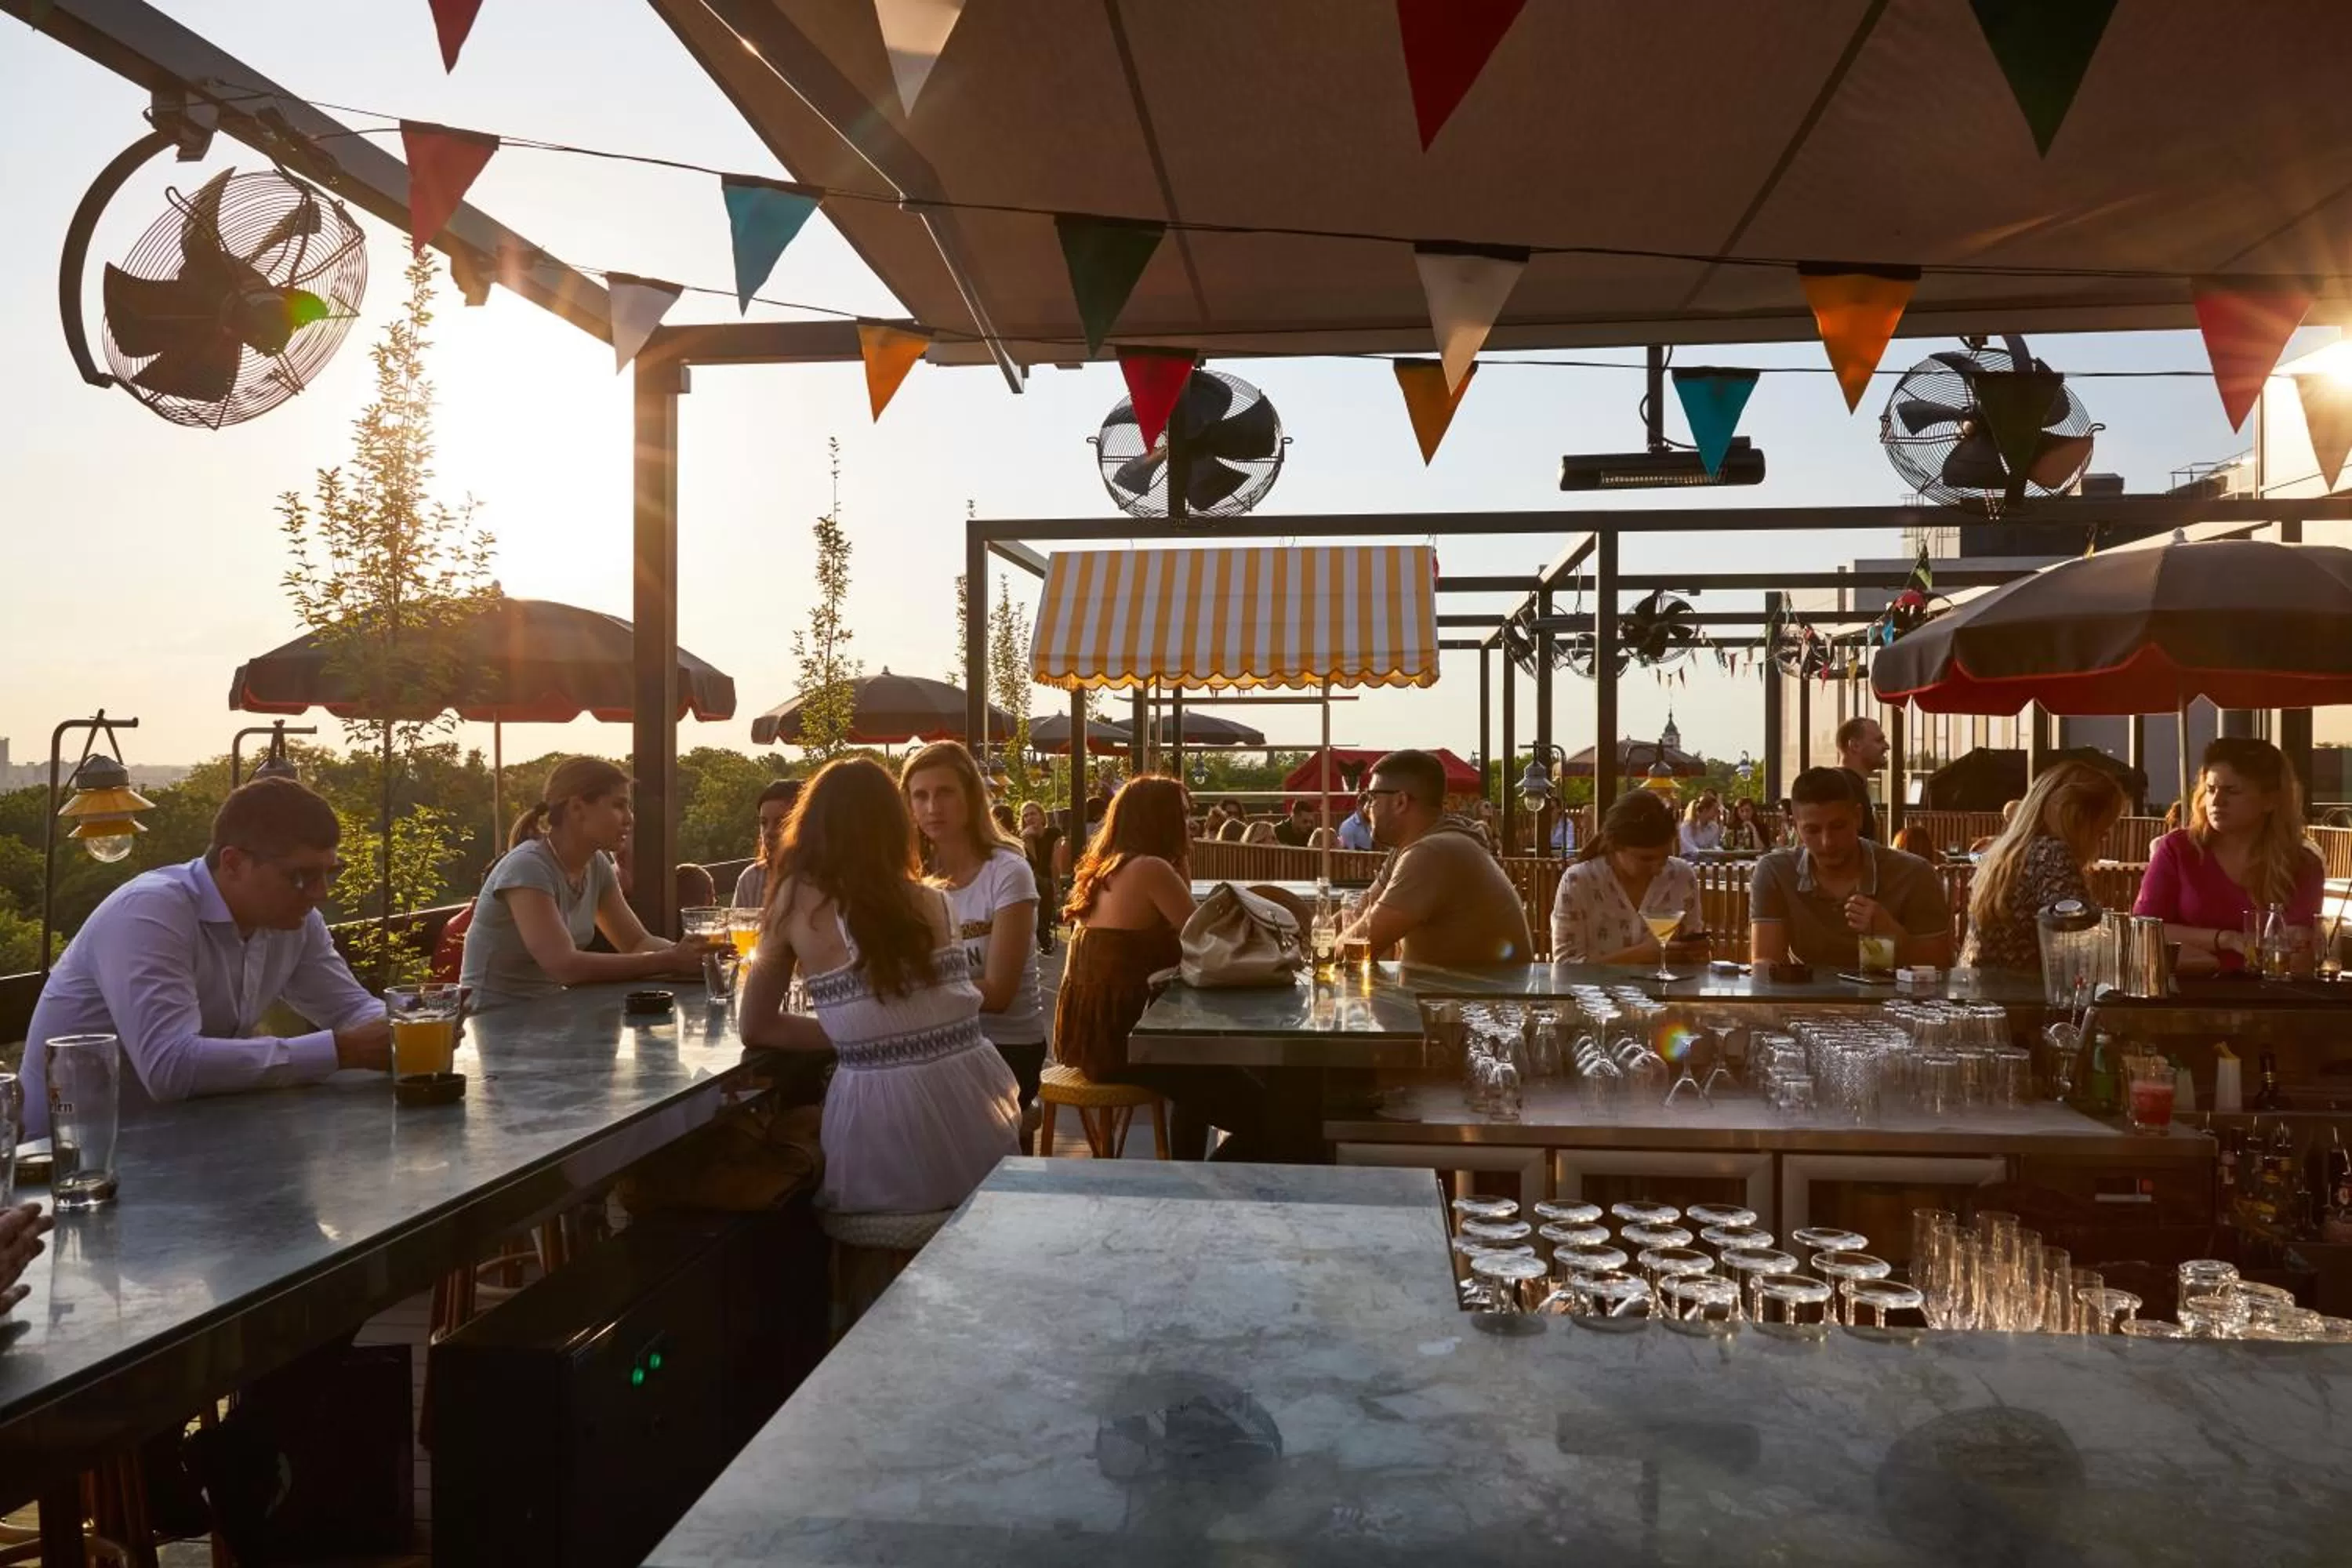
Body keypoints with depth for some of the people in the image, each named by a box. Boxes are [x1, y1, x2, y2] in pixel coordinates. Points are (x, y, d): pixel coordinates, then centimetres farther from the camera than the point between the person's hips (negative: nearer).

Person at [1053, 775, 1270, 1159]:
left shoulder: (1103, 870, 14)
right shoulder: (1150, 869, -15)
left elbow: (1177, 945, 17)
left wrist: (1177, 871, 11)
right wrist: (1183, 869, 1)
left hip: (1088, 1037, 10)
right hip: (1118, 1039, -10)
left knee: (1203, 1073, 36)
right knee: (1261, 1110, -7)